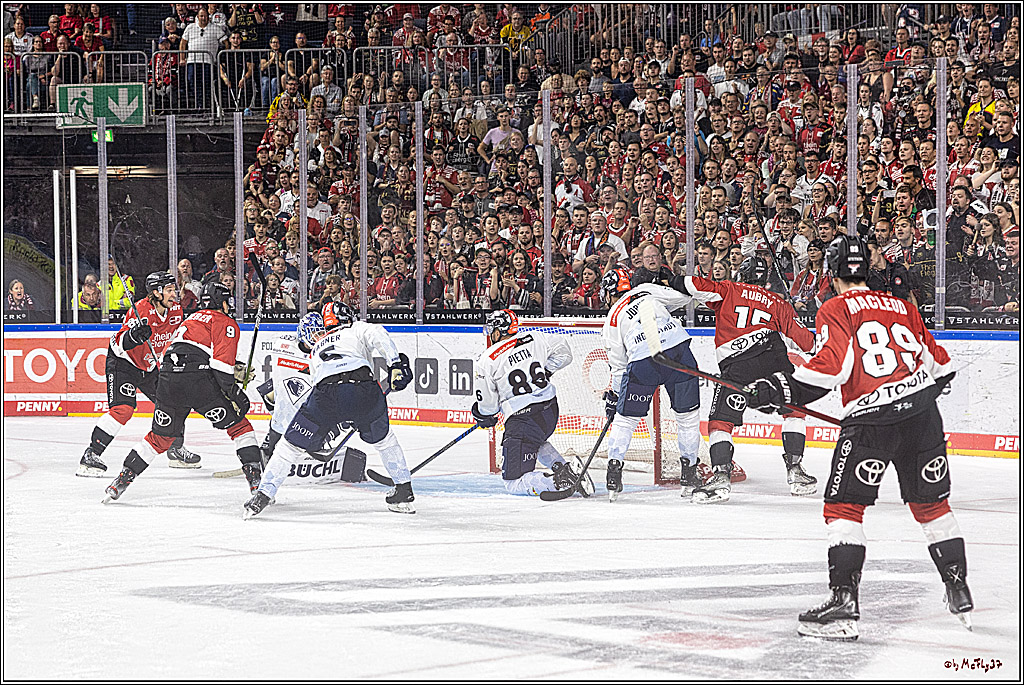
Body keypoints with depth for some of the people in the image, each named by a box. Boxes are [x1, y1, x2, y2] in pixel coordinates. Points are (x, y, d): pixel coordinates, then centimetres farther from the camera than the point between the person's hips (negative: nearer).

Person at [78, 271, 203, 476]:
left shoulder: (175, 309, -4)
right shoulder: (140, 311, -27)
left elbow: (175, 335, 15)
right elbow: (120, 344, -31)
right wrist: (134, 335, -49)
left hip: (149, 365, 8)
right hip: (122, 361, -8)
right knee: (123, 408, -23)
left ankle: (176, 451, 31)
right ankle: (91, 456, -22)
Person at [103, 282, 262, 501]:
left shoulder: (190, 320, 35)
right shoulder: (226, 323, 10)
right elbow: (222, 360, -6)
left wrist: (235, 370, 32)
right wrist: (233, 389, -3)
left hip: (168, 380, 6)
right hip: (199, 381, -6)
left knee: (160, 438, 20)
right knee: (238, 425, 8)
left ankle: (124, 478, 17)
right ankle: (254, 475, -2)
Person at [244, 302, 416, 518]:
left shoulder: (315, 353, 40)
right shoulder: (358, 329, 29)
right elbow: (378, 335, 7)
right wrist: (396, 364, -2)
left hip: (325, 393, 1)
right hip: (363, 387, -1)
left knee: (292, 443, 17)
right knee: (382, 438, 27)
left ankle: (263, 494, 13)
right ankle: (404, 491, 29)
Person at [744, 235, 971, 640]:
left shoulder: (836, 309, 2)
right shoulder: (901, 307, 20)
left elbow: (831, 364, -12)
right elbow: (938, 362, 23)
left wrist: (782, 389, -8)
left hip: (871, 417, -6)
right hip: (922, 413, 6)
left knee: (843, 507, -1)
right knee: (931, 503, 19)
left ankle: (844, 601, -11)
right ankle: (959, 592, 23)